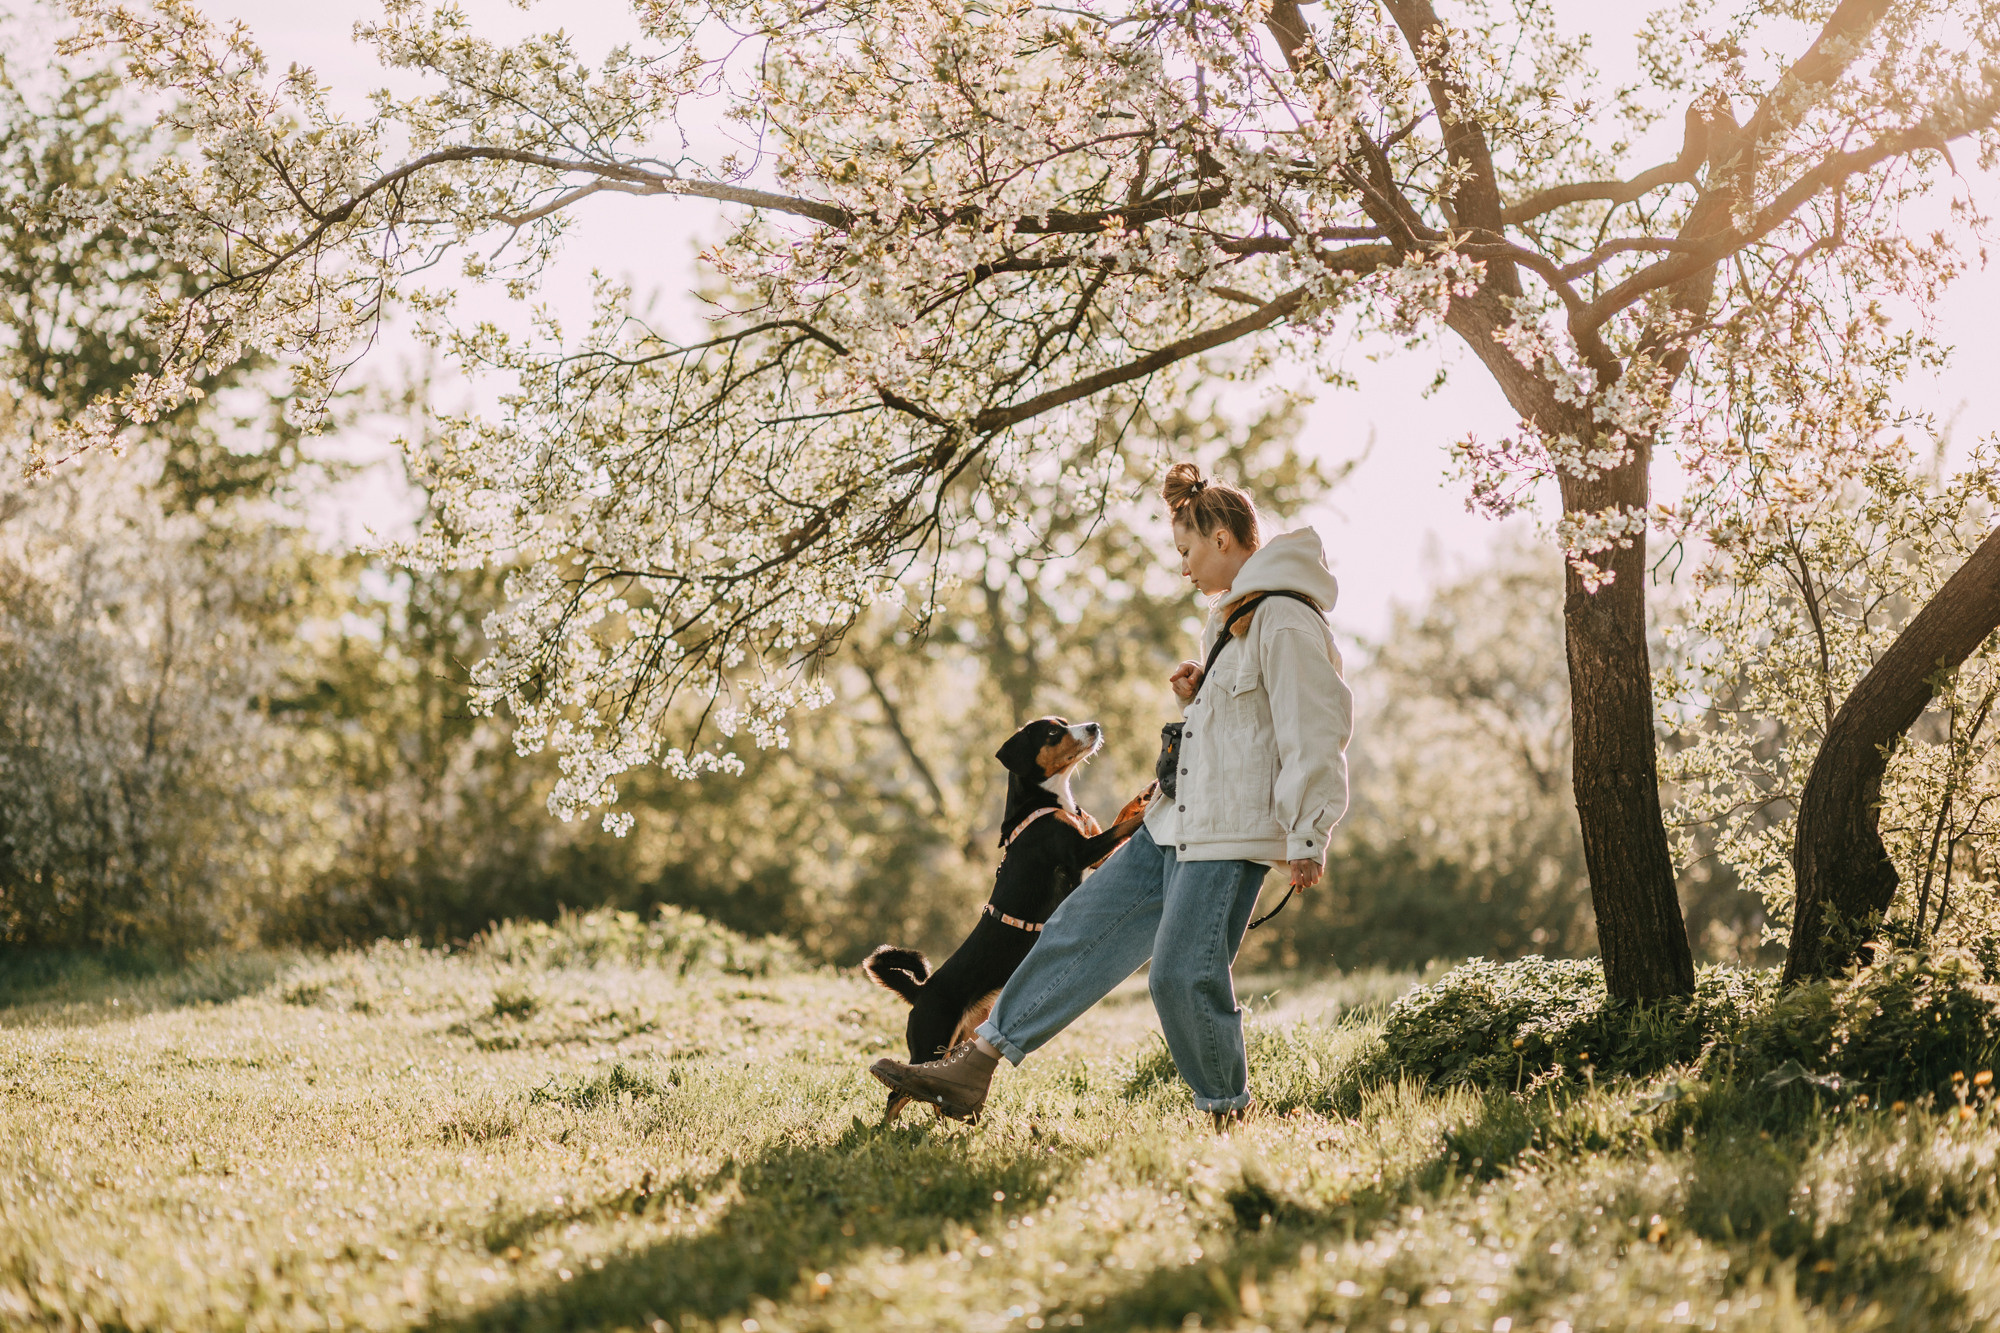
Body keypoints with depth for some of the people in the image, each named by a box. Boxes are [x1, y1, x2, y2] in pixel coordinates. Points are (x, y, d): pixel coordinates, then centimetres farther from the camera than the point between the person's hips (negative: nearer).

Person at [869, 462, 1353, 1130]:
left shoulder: (1288, 623, -13)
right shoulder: (1231, 618, 18)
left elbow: (1316, 735, -17)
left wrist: (1307, 840, -20)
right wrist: (1196, 699, 10)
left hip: (1235, 833, -10)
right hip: (1178, 823, 10)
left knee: (1184, 974, -11)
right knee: (1083, 928, 6)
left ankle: (1227, 1117, 7)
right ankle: (974, 1066, 8)